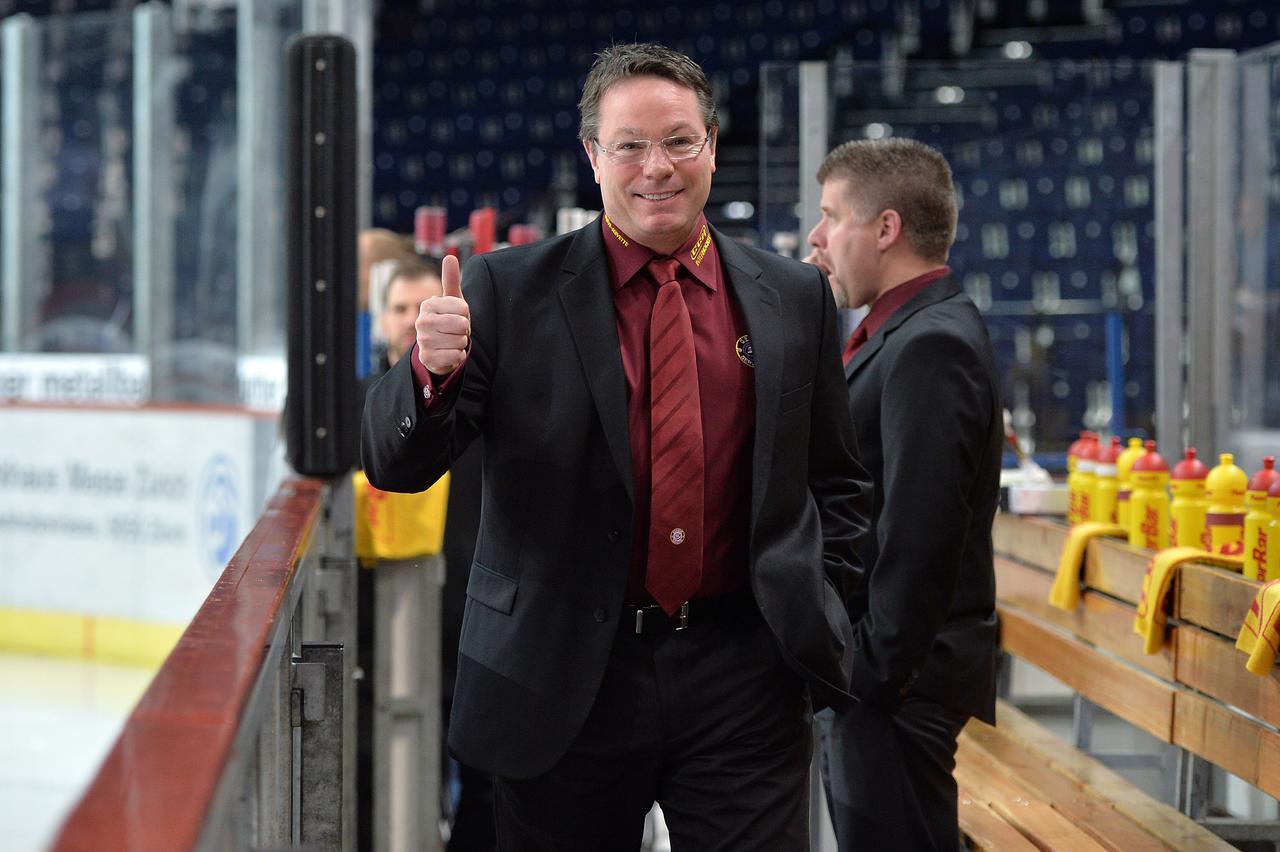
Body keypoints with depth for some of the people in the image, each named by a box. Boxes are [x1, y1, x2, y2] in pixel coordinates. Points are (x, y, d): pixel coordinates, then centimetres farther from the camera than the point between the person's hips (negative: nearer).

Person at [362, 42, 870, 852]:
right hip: (563, 681, -1)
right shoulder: (509, 292, -1)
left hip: (741, 682, 1)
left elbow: (838, 481, 16)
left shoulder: (795, 297, 7)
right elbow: (396, 465, -6)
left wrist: (823, 609, 3)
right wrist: (433, 370, -25)